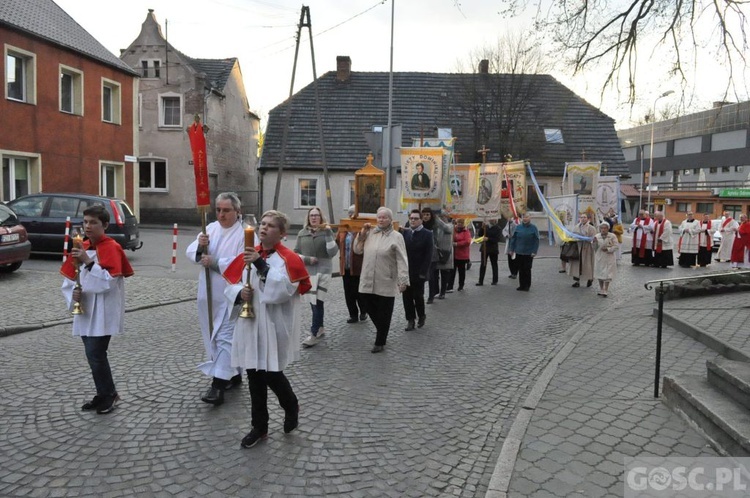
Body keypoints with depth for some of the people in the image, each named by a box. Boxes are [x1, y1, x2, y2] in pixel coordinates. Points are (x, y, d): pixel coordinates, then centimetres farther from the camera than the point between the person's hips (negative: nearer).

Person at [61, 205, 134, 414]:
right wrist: (73, 291, -5)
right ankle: (104, 394, 26)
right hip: (85, 310, 7)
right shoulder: (81, 248, 10)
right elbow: (69, 277, 15)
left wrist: (88, 261, -25)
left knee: (95, 354, -7)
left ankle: (108, 394, 12)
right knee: (93, 354, 12)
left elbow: (109, 281, -19)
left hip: (103, 312, -7)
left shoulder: (111, 248, -11)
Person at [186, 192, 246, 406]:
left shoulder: (245, 233, -11)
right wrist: (199, 246, -16)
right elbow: (190, 253, 6)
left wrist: (215, 263, -21)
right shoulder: (211, 228, 10)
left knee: (225, 337, -10)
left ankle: (218, 385, -10)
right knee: (215, 336, 16)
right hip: (210, 293, 8)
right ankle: (233, 375, 31)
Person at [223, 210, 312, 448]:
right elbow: (230, 286, 11)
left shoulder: (289, 259, -9)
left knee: (272, 375, -2)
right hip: (250, 324, 5)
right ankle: (259, 426, 26)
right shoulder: (248, 256, 7)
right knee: (254, 376, 10)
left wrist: (261, 265, -27)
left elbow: (283, 290, -23)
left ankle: (291, 407, 31)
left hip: (275, 326, -5)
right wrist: (239, 293, -12)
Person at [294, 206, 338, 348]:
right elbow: (295, 252, 7)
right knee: (312, 302, 12)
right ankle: (320, 327, 30)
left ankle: (314, 334, -4)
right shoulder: (302, 233, 5)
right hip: (306, 272, 4)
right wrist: (306, 259, -10)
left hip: (323, 271, -4)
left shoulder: (326, 232, -3)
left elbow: (333, 252, -12)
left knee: (318, 302, -9)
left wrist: (328, 234, -18)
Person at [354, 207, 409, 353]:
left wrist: (403, 280, -16)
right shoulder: (370, 233, 8)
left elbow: (402, 260, -10)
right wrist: (361, 234, 1)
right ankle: (382, 332, 36)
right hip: (368, 281, 5)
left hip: (386, 283, -4)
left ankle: (380, 342, 18)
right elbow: (357, 250, 12)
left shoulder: (396, 237, -5)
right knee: (370, 309, 13)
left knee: (383, 313, 5)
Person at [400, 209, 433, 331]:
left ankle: (421, 316, 26)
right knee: (407, 296, 5)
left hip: (418, 273, -4)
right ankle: (410, 319, 16)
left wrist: (423, 272, -14)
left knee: (418, 296, 2)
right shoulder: (405, 232, 7)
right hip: (405, 271, 4)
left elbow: (428, 255, -9)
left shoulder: (427, 234, -5)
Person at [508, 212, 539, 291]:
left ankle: (527, 286, 15)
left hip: (529, 253, -3)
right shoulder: (518, 227, 3)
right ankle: (521, 285, 18)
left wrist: (534, 251, -12)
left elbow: (536, 240, -6)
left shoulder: (533, 228, -4)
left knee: (527, 269, 4)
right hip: (519, 252, 3)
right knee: (521, 269, 9)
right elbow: (513, 238, 7)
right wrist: (512, 249, 5)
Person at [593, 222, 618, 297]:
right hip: (599, 257, 3)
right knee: (599, 274, 10)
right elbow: (595, 248, 4)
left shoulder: (612, 236, -4)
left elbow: (615, 246, -8)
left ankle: (605, 290, 1)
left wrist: (607, 249, -21)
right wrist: (595, 242, -14)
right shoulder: (597, 236, 3)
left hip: (609, 258, -3)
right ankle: (601, 289, 23)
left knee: (607, 274, -4)